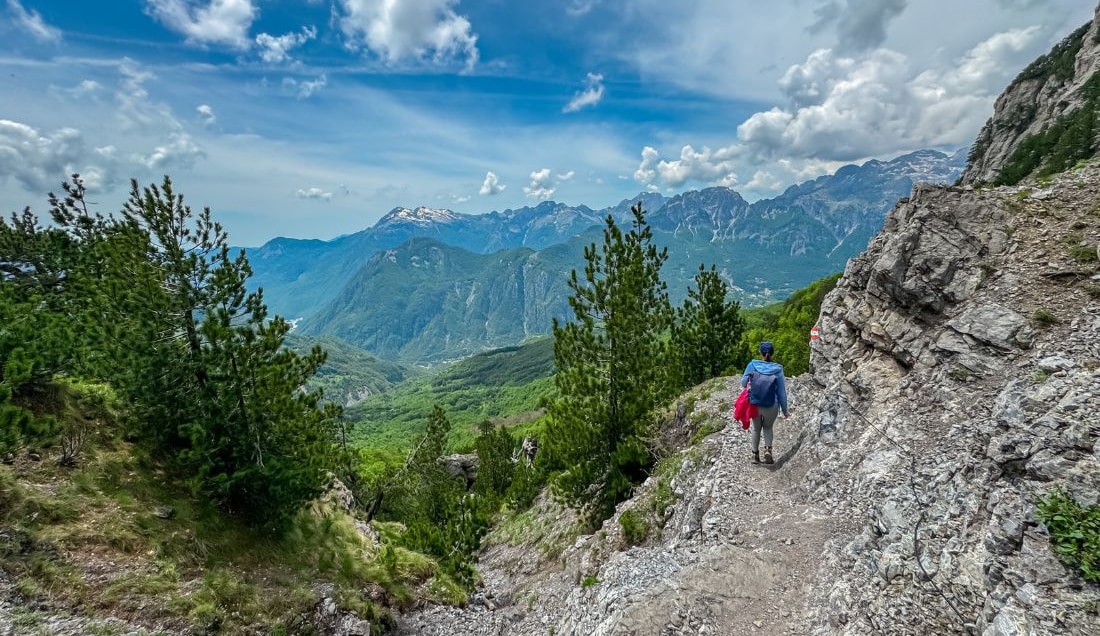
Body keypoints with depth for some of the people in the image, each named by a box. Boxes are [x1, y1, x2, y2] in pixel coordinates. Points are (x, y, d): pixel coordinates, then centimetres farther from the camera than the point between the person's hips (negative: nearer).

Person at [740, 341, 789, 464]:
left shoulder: (752, 365, -10)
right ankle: (768, 449, 4)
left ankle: (755, 454, 27)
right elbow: (781, 391, -4)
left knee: (756, 428, 22)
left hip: (755, 404, 0)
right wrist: (784, 409, 5)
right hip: (771, 406, 0)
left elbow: (743, 383, 0)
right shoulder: (777, 369, -10)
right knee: (768, 427, 24)